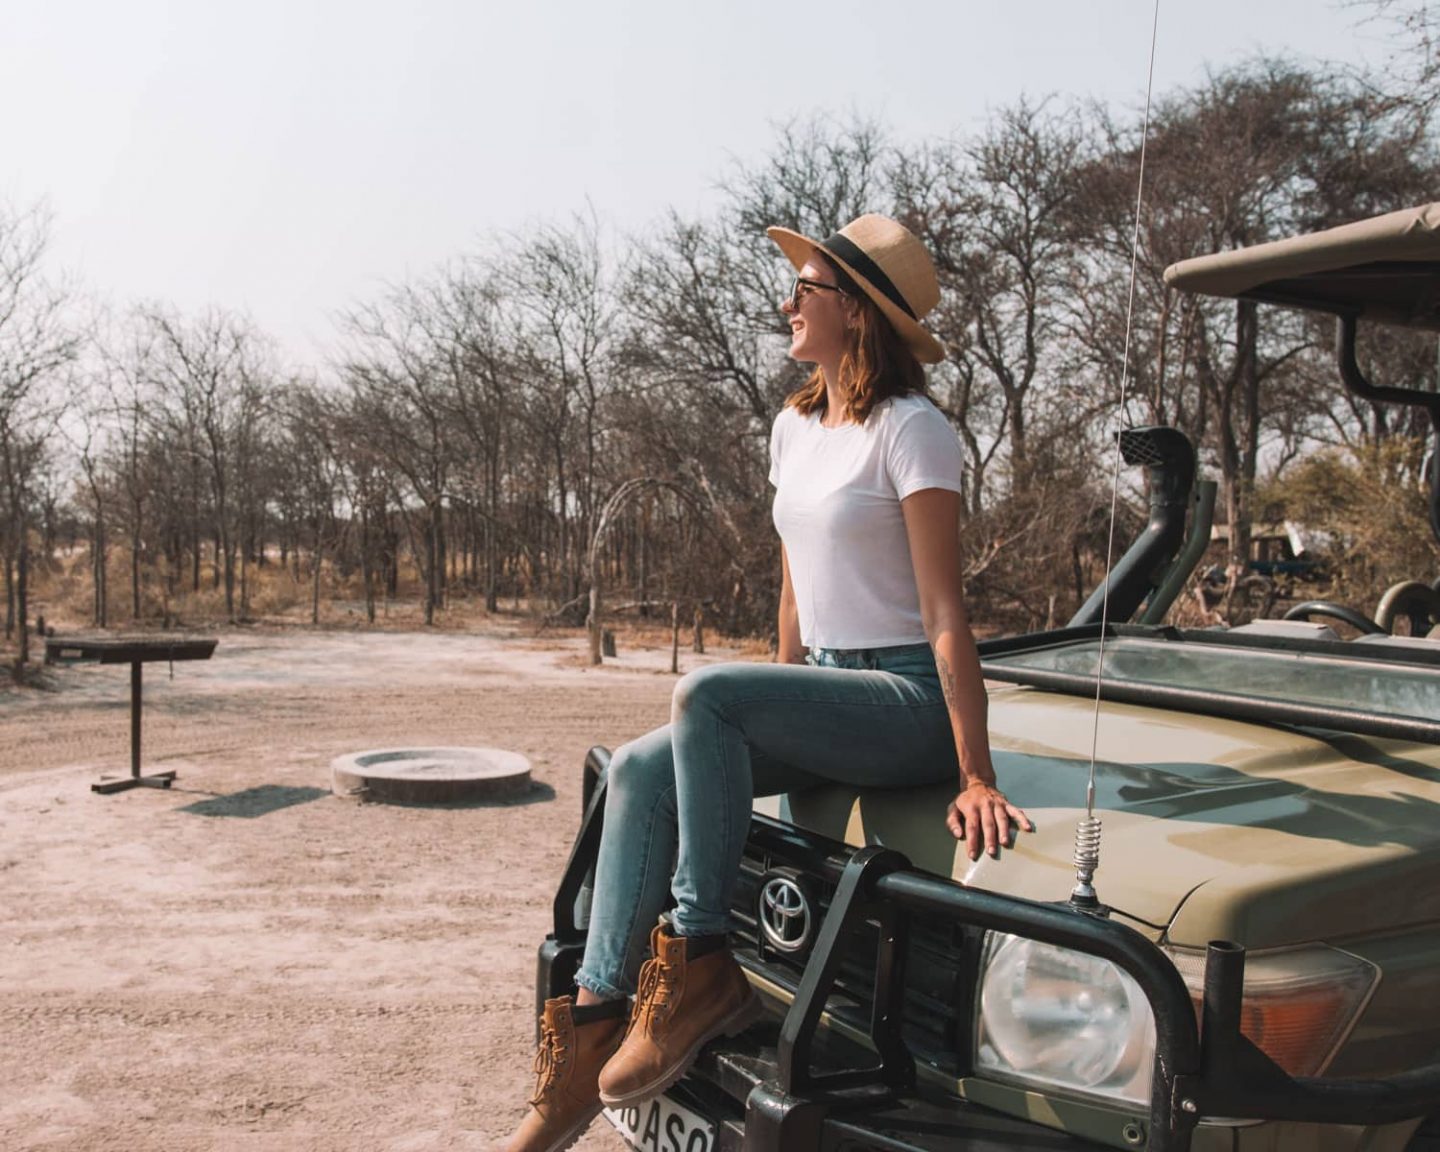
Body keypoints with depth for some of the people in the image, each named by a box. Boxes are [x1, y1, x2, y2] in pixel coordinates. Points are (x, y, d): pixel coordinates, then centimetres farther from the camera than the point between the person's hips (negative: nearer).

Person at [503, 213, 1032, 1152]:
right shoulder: (794, 428, 12)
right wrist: (776, 716, 19)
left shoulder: (911, 431, -13)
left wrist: (977, 777, -21)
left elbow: (945, 615, -18)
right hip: (824, 690, 8)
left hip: (909, 702, -8)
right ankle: (595, 1018, -8)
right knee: (638, 772, -11)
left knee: (705, 693, -30)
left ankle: (703, 967, -17)